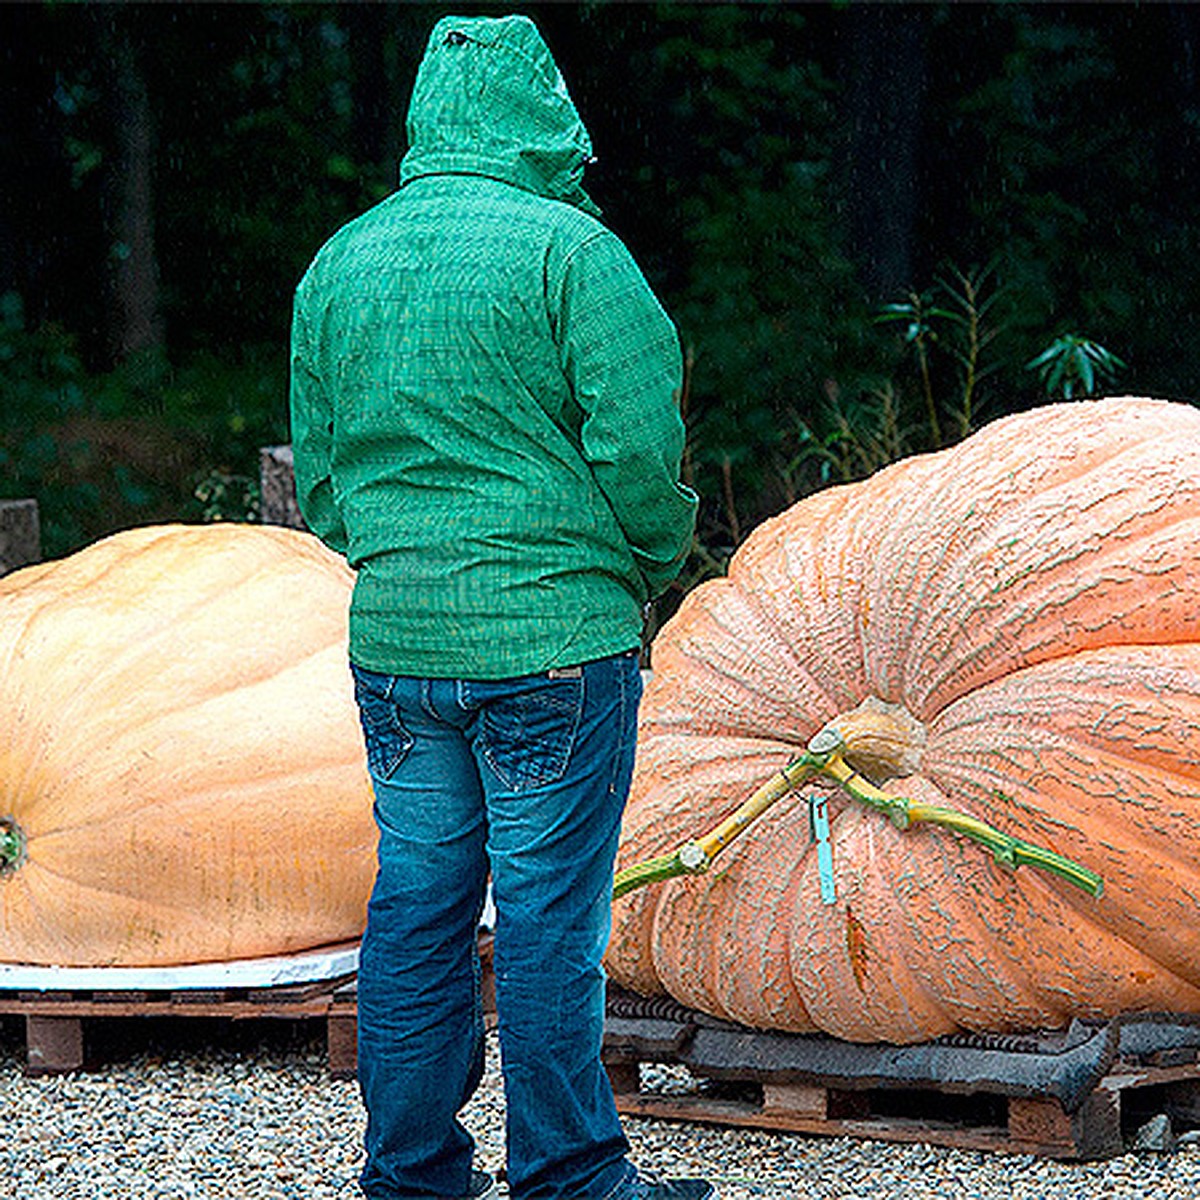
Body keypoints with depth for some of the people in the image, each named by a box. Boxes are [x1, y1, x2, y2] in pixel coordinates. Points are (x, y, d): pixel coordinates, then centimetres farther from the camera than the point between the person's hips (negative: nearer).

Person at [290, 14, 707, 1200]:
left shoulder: (336, 264, 10)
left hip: (392, 643, 6)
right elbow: (639, 450, -12)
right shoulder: (570, 248, -9)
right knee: (548, 916, 1)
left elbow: (318, 475, 14)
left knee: (415, 905, 12)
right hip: (553, 637, -5)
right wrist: (649, 565, 4)